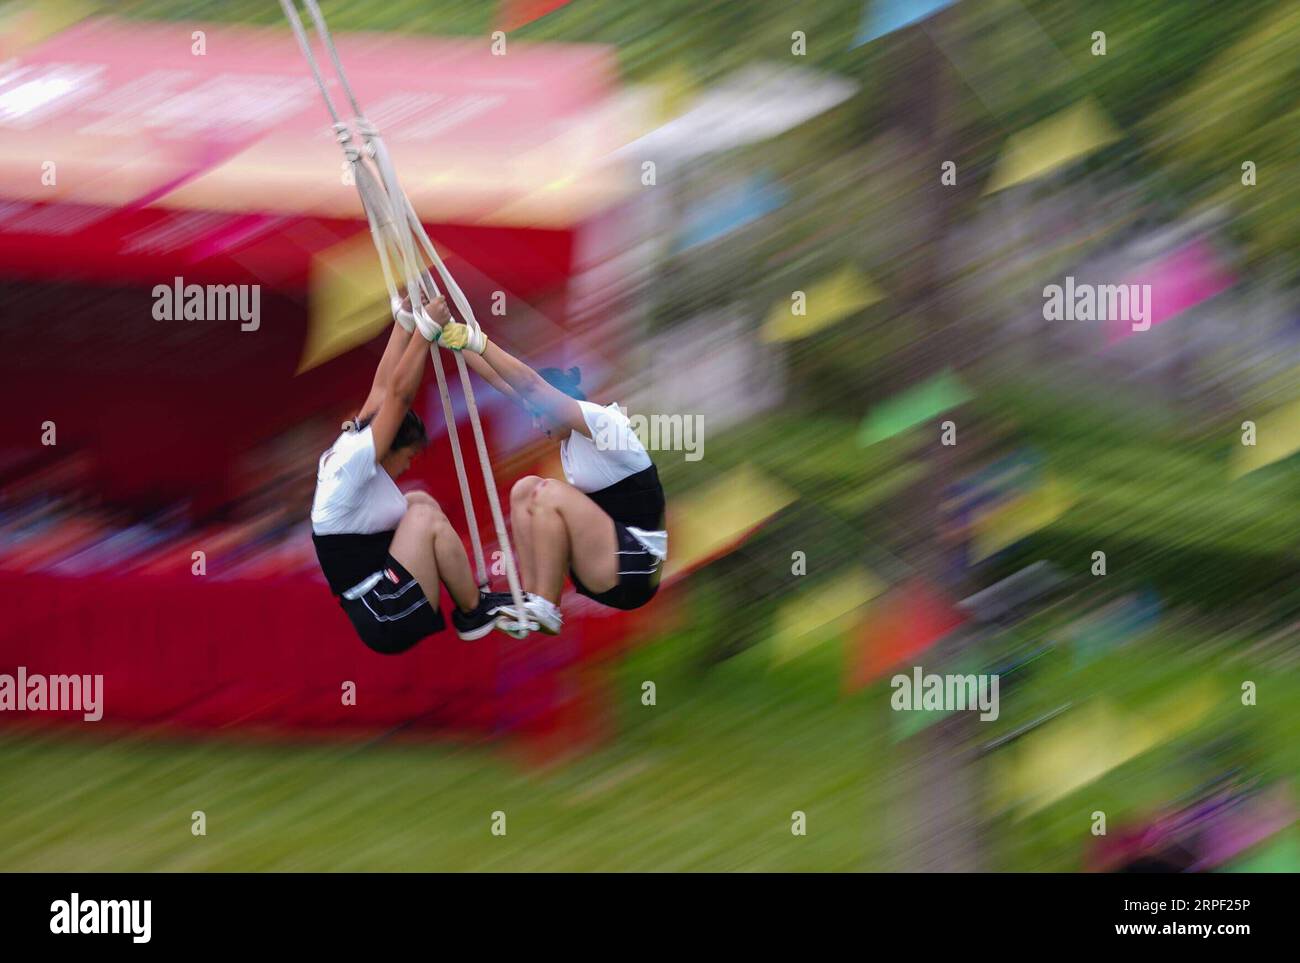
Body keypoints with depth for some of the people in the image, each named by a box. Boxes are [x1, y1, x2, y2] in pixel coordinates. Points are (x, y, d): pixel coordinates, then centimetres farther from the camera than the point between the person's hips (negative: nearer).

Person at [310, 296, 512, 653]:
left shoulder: (347, 445, 6)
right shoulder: (353, 463, -18)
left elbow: (383, 387, 12)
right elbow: (399, 394, -22)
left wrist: (406, 319, 12)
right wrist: (426, 329, -21)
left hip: (375, 602, 10)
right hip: (386, 621, -10)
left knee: (419, 503, 15)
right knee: (426, 518, -11)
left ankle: (468, 597, 14)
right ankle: (474, 613, 3)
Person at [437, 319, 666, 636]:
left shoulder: (603, 423, -15)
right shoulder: (570, 435, 10)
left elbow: (531, 386, -25)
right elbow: (504, 383, 8)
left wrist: (477, 340, -29)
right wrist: (459, 343, 3)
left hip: (636, 568, -9)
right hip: (602, 568, 9)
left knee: (551, 493, -21)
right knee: (526, 489, 2)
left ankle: (546, 610, -16)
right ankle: (532, 598, -3)